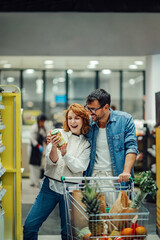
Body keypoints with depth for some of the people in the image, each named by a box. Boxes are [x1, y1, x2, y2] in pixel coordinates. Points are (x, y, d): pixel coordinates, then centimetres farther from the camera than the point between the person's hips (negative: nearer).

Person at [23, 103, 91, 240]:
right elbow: (51, 161, -5)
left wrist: (64, 153, -24)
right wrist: (54, 147, -26)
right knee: (30, 225, -5)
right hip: (50, 185, 0)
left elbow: (79, 168, -8)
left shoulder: (86, 144, 4)